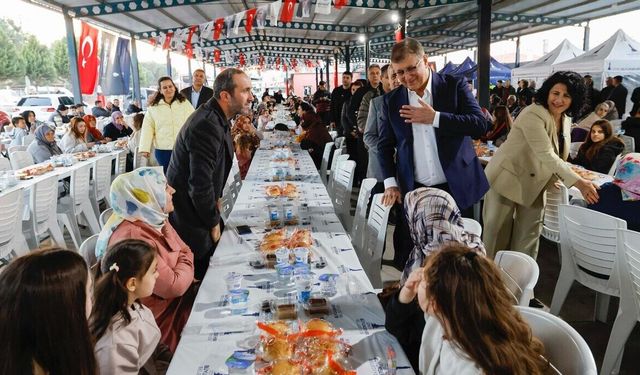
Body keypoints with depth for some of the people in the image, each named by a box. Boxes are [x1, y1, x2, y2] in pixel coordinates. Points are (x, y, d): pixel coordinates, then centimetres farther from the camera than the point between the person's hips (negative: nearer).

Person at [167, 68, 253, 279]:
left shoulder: (218, 119, 6)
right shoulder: (206, 126, -27)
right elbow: (200, 184, -27)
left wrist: (216, 198, 10)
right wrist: (213, 223, -15)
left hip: (199, 209, 10)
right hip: (189, 220, -9)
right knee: (199, 275, 4)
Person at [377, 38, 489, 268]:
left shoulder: (455, 86, -1)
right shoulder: (392, 101, 5)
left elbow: (480, 124, -11)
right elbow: (385, 145, 11)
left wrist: (434, 118, -17)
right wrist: (390, 183, 0)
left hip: (456, 188, -1)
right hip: (413, 191, 2)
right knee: (407, 258, 4)